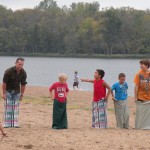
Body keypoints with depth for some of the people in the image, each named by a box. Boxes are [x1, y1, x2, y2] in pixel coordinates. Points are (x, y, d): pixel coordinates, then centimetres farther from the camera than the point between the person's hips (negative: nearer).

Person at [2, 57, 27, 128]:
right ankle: (7, 124, -6)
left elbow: (23, 84, -2)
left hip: (16, 91, 3)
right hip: (8, 90, -3)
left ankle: (15, 123, -1)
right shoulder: (8, 71, -23)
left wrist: (21, 95, 1)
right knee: (8, 106, -7)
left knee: (16, 107, -1)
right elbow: (4, 83, -17)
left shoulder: (23, 73, -11)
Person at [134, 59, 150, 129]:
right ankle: (139, 127, 12)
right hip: (141, 98, -2)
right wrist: (135, 97, -6)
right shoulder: (139, 74, -6)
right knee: (140, 115, 3)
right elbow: (136, 86, -5)